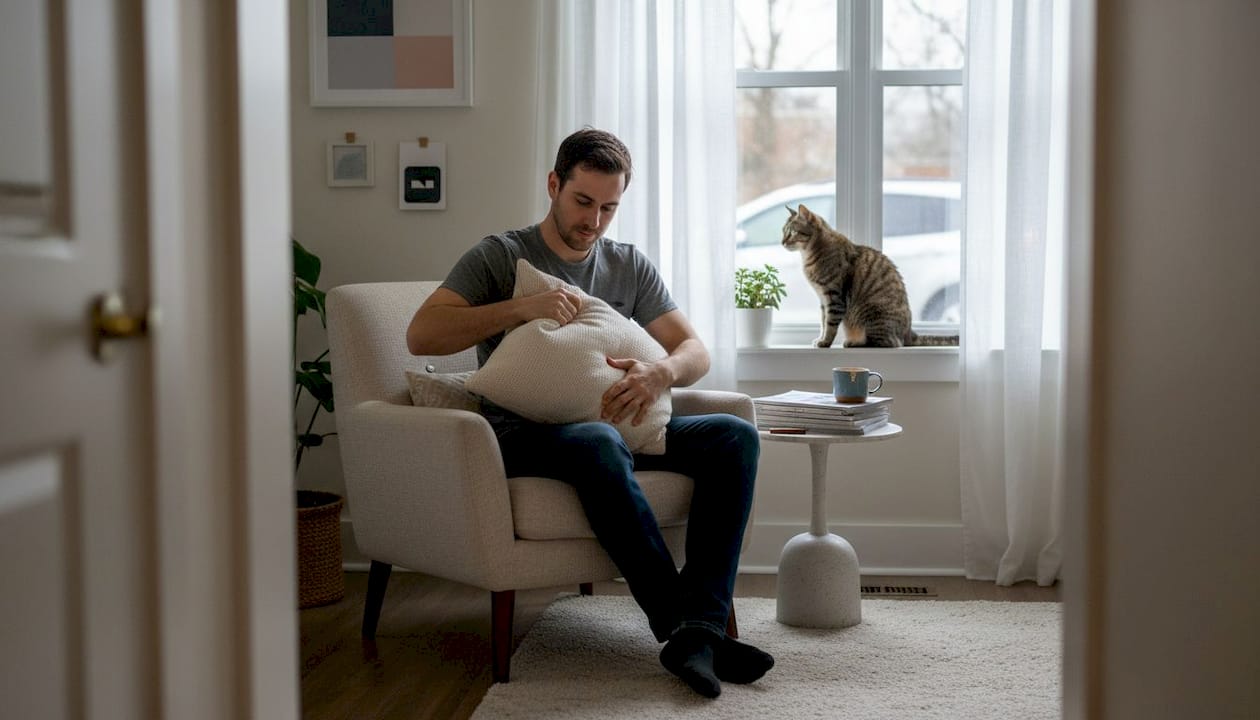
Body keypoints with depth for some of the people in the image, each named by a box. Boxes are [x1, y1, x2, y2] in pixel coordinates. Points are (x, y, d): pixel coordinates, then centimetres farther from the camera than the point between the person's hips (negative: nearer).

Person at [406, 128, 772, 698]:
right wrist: (522, 307, -21)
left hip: (617, 423, 5)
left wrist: (660, 373, -17)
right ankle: (678, 623, -36)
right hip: (525, 434, -5)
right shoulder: (500, 257, 3)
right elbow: (421, 335, -9)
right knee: (598, 443, -39)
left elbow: (695, 351, 9)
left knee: (735, 435, -18)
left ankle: (702, 625, -31)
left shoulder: (630, 266, 16)